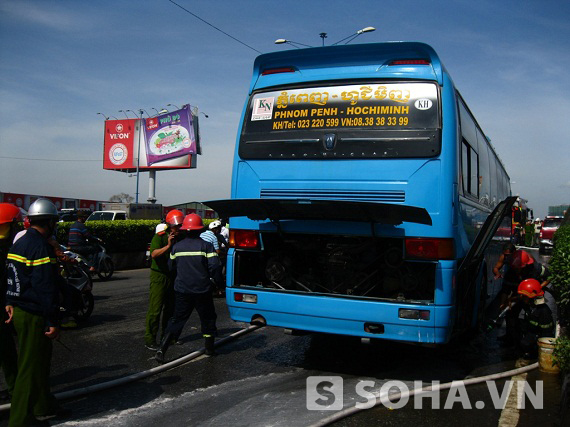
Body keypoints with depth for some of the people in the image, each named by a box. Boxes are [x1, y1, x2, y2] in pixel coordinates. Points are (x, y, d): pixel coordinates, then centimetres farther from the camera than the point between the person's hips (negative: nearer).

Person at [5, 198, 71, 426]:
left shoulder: (19, 243, 12)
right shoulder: (41, 247, -20)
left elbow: (12, 278, 17)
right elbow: (46, 288, -23)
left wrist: (10, 303, 18)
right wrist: (53, 321, -21)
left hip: (19, 311, 10)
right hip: (33, 316, -10)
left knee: (41, 361, 21)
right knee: (30, 368, 1)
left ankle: (44, 406, 35)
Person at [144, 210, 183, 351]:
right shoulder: (160, 236, -11)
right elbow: (154, 254, -27)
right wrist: (168, 246, -36)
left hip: (173, 276, 6)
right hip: (159, 276, -6)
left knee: (171, 308, 14)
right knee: (155, 309, -6)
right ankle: (150, 339, 2)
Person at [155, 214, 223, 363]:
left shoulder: (177, 247, 2)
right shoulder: (206, 246, -9)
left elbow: (171, 267, 12)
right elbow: (214, 267, -14)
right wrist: (217, 281, 1)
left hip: (181, 290, 3)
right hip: (202, 290, -3)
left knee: (177, 319, 10)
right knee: (208, 318, 17)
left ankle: (162, 350, -1)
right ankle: (209, 348, 25)